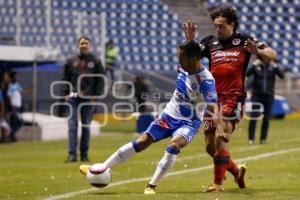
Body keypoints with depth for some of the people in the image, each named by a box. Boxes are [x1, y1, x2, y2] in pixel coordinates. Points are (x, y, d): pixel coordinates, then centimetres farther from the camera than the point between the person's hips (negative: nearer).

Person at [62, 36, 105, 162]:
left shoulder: (96, 62, 7)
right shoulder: (71, 62, 9)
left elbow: (101, 80, 6)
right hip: (73, 98, 0)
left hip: (88, 99, 0)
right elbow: (65, 78, 11)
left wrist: (96, 94, -4)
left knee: (86, 126, 5)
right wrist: (66, 93, 0)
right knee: (72, 126, -7)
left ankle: (84, 154, 11)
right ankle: (72, 154, -10)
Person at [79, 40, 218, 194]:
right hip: (170, 114, 5)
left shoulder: (206, 80, -27)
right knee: (141, 142, 1)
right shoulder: (183, 67, -9)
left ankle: (151, 186, -26)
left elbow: (212, 109, -34)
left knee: (174, 145, -32)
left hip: (188, 122, -5)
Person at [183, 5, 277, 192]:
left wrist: (257, 52, -22)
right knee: (210, 146, 7)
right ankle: (237, 171, 30)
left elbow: (272, 54, -2)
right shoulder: (210, 42, 8)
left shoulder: (244, 40, 0)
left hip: (234, 98, -5)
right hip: (213, 98, 5)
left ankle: (218, 183, -13)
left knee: (221, 137, -20)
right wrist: (189, 40, -16)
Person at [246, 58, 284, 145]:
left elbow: (282, 76, -10)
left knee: (266, 119, 3)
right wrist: (254, 65, -21)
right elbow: (247, 74, -16)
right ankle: (251, 139, 0)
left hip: (269, 96, 1)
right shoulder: (256, 66, -3)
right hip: (257, 95, -1)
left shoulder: (272, 66, 1)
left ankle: (263, 139, 11)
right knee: (253, 118, -5)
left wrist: (275, 66, -20)